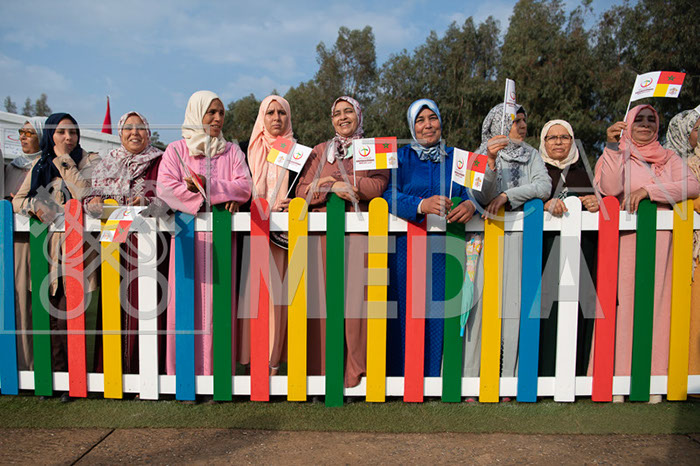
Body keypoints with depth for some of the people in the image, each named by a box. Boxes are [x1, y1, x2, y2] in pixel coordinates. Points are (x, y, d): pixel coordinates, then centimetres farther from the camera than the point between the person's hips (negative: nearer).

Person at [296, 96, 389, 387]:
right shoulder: (320, 152, 19)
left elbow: (379, 185, -6)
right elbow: (302, 191, 7)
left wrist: (338, 184, -8)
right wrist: (334, 189, -9)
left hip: (360, 234, -2)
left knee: (357, 296, -6)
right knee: (324, 296, -2)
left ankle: (357, 365, 3)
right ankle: (325, 364, 6)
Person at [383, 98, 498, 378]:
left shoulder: (456, 158, 14)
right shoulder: (401, 158, 8)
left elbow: (471, 192, 2)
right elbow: (390, 197, -8)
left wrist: (470, 204, -23)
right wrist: (422, 205, -26)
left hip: (445, 250, 2)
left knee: (441, 314, 0)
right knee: (407, 311, -2)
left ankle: (437, 376, 13)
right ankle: (403, 379, 11)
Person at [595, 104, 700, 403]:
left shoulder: (669, 158, 17)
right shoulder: (615, 155, 10)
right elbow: (609, 188, -11)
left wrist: (648, 190, -12)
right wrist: (613, 146, -15)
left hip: (659, 242, 2)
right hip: (624, 241, -2)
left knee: (655, 301, -2)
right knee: (623, 300, -8)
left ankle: (653, 380, 3)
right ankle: (618, 378, -4)